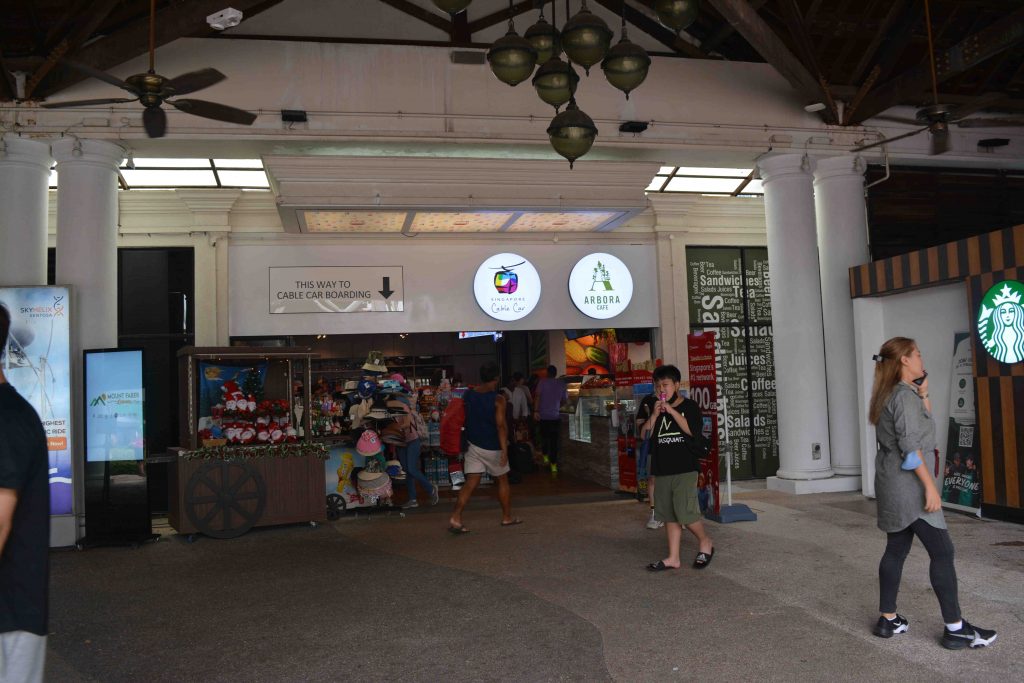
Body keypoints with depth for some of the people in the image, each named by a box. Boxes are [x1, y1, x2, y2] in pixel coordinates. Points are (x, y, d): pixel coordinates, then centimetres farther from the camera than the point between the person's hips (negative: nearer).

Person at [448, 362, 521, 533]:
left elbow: (464, 419, 10)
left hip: (473, 445, 4)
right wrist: (504, 450, -22)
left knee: (471, 483, 3)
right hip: (492, 448, -4)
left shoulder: (467, 395, 1)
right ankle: (507, 517, 27)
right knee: (502, 481, 15)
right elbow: (501, 425, -21)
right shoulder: (497, 399, -15)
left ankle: (455, 517, -11)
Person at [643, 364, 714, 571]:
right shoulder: (655, 410, 13)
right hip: (662, 469, 5)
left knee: (685, 512, -10)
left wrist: (671, 410, -16)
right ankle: (673, 558, 15)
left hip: (685, 469, -5)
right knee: (669, 515, 8)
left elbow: (691, 429, -16)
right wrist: (655, 415, -7)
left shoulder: (689, 406, -1)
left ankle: (705, 542, 16)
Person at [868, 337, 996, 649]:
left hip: (893, 486, 10)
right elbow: (910, 446, -22)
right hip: (908, 484, -10)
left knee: (896, 550, 11)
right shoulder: (904, 395, -15)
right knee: (942, 551, -4)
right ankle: (955, 628, 1)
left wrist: (923, 394, 15)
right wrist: (930, 486, -21)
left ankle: (888, 619, 16)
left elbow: (924, 426, 25)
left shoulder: (890, 395, 14)